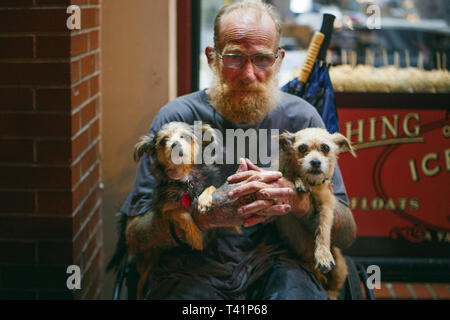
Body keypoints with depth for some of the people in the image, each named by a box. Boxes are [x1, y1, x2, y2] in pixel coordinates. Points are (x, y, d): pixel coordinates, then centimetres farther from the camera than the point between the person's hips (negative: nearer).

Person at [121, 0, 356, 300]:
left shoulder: (301, 118, 3)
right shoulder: (176, 118, -2)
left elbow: (347, 233, 3)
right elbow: (134, 233, -6)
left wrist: (297, 200, -19)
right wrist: (207, 215, -24)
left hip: (275, 262, 1)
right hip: (194, 267, 0)